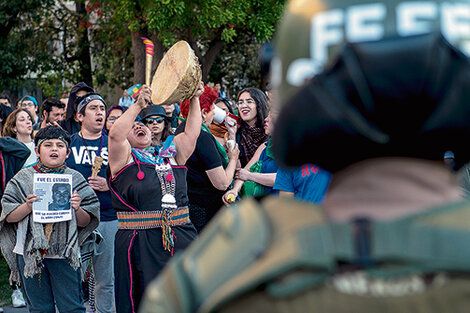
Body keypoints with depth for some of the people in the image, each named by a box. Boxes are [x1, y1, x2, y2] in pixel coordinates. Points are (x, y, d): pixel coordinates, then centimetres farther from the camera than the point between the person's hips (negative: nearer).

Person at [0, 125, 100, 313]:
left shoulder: (75, 179, 5)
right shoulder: (24, 178, 4)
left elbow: (85, 223, 5)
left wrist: (77, 209, -15)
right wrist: (28, 206, -16)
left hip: (63, 252, 0)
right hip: (30, 251, 1)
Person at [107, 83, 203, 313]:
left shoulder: (170, 154, 17)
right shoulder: (124, 159, 4)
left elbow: (191, 133, 8)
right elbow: (115, 135, -14)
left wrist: (194, 100, 0)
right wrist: (138, 106, -22)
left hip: (181, 241, 4)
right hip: (140, 246, -4)